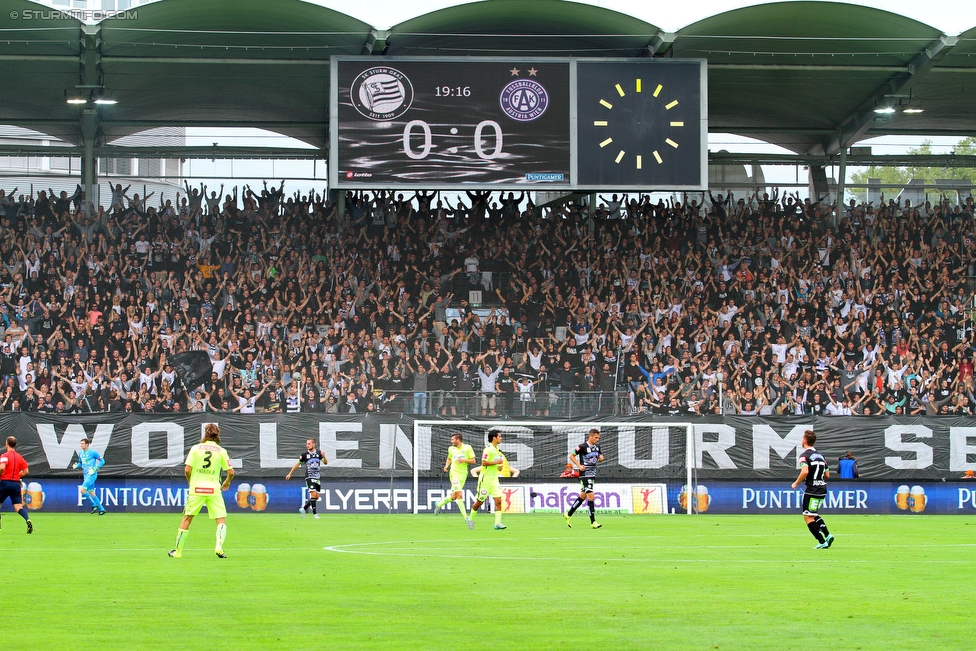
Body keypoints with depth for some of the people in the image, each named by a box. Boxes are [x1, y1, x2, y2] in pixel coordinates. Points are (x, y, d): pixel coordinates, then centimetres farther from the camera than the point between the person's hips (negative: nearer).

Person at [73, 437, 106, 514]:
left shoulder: (93, 452, -9)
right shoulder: (81, 453, 12)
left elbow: (102, 461, -5)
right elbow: (80, 463, 24)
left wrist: (94, 469, -15)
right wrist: (76, 465, 1)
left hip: (91, 475, -8)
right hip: (86, 475, 8)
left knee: (83, 490, -19)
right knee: (91, 493, 8)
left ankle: (94, 505, -6)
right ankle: (101, 509, 16)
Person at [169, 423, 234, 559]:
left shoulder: (195, 448, 1)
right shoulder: (221, 451, 1)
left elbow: (187, 469, -3)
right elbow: (231, 472, 1)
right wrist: (227, 482, 22)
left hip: (196, 488, 1)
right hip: (213, 489, -1)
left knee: (187, 518, 11)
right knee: (221, 520, 5)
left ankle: (178, 551, 15)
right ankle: (219, 546, -18)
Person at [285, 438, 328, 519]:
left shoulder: (319, 453, 4)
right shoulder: (304, 454, -3)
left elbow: (325, 463, 2)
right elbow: (297, 464, 7)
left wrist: (324, 457, -19)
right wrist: (290, 473, 8)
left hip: (318, 478, 4)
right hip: (309, 478, -4)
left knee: (316, 497, 5)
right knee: (313, 494, -17)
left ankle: (303, 508, 21)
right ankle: (314, 513, -11)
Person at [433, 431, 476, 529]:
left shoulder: (467, 448, -1)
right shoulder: (451, 449, 6)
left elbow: (473, 460, -2)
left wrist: (464, 460, -18)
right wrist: (446, 466, 5)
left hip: (463, 474, 1)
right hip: (454, 473, -1)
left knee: (453, 497, 9)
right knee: (459, 495, -15)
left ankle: (439, 505, 36)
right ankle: (466, 518, -14)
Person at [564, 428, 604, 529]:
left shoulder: (597, 446, 9)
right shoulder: (583, 447, -12)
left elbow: (599, 458, 23)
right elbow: (571, 456, -5)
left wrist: (600, 458, -1)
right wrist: (579, 466, -14)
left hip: (593, 475, 8)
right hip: (585, 475, -8)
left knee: (583, 496, 15)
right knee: (591, 496, -13)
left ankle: (569, 515, 29)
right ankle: (593, 522, -12)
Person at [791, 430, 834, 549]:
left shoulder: (804, 455, -10)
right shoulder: (820, 455, 14)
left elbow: (805, 472, -27)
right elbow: (827, 475, 15)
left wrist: (796, 483, -12)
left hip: (812, 490, -8)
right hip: (822, 489, 8)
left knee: (808, 517, -1)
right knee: (814, 515, 22)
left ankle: (822, 542, -6)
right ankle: (827, 535, 8)